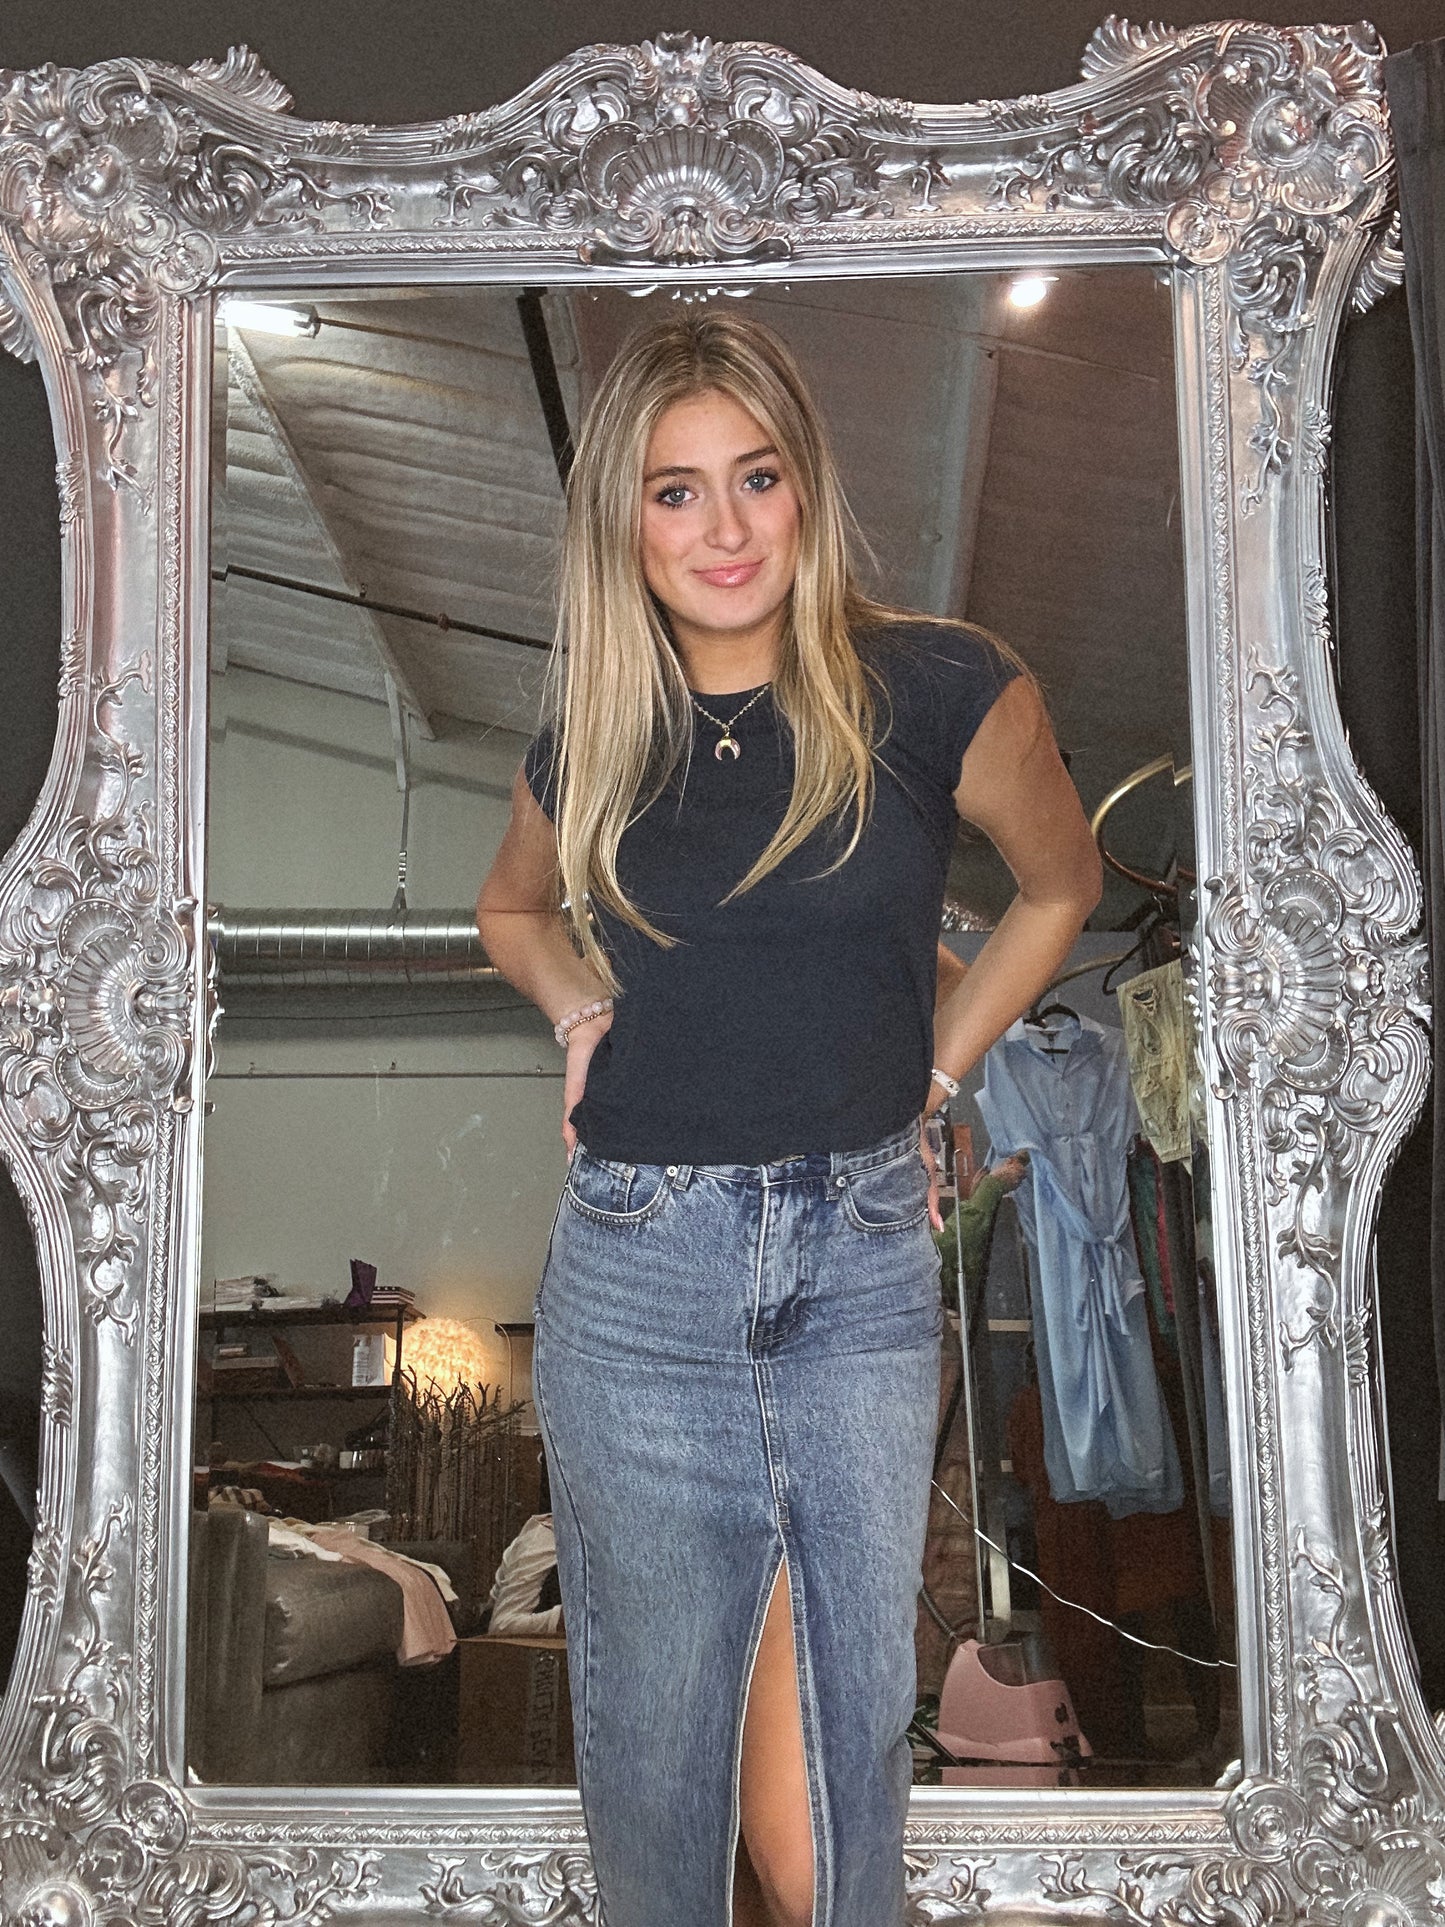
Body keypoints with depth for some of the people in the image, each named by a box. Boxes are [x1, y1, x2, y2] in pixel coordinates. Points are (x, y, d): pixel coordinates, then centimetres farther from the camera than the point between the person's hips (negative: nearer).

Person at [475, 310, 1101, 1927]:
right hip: (635, 1272, 2)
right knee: (654, 1719, 11)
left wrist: (936, 1066, 5)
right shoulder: (591, 742, 4)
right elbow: (511, 907, 25)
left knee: (849, 1724, 8)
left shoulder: (939, 693, -5)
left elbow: (1059, 885, 12)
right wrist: (579, 1004, 6)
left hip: (862, 1261, -1)